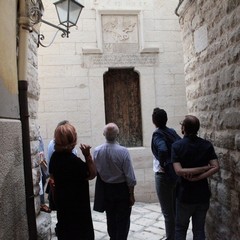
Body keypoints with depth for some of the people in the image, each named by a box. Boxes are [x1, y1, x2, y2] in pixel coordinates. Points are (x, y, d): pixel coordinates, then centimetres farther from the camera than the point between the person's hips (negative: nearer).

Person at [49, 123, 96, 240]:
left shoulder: (54, 156, -3)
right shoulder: (74, 160, -28)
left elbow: (52, 175, 12)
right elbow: (92, 174, -18)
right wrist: (87, 155, -24)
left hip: (62, 201, 8)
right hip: (76, 204, -8)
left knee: (65, 228, 23)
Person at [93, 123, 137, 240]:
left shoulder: (97, 151, -13)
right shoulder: (123, 151, -23)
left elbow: (95, 171, 0)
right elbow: (130, 176, -18)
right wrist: (131, 194, -5)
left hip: (105, 189, 4)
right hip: (121, 189, -4)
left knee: (111, 218, 23)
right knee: (123, 220, 10)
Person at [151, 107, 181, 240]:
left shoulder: (157, 134, -15)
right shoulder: (172, 131, 4)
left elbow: (162, 150, -34)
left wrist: (162, 164, -18)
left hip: (164, 175, -7)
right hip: (177, 174, 7)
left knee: (167, 212, 6)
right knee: (175, 209, 20)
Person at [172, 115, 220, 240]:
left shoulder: (176, 146, -13)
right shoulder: (207, 145, -5)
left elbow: (179, 171, -21)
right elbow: (216, 167, -15)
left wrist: (204, 167, -16)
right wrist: (197, 178, -16)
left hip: (185, 195, -2)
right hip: (203, 194, 2)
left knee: (181, 228, 16)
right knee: (199, 229, 15)